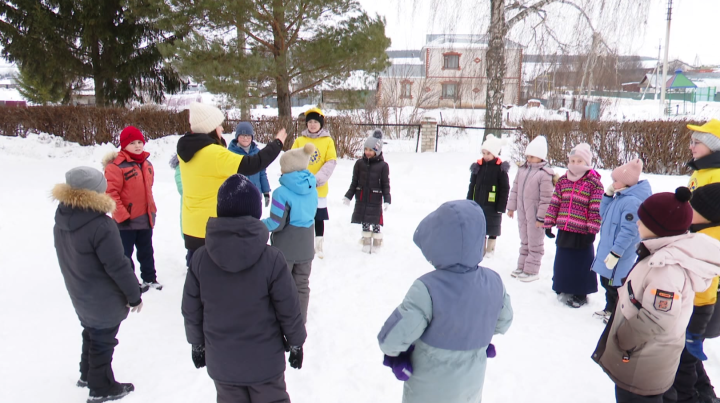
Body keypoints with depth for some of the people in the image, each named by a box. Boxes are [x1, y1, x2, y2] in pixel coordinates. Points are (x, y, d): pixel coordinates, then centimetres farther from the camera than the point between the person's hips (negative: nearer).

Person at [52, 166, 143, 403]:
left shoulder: (61, 218, -5)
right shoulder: (101, 226, -31)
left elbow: (67, 258, 9)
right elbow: (118, 266, -26)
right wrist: (134, 295, -14)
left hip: (80, 295, 8)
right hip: (105, 300, -8)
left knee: (91, 334, 27)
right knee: (103, 341, 10)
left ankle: (88, 374, 45)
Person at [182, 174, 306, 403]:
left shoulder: (200, 258, -12)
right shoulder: (271, 258, -20)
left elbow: (191, 310, -2)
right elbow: (288, 308, -12)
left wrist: (197, 345, 14)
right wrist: (296, 343, 4)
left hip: (221, 362, 3)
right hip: (264, 360, -2)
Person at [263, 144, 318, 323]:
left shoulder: (282, 192, -22)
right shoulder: (312, 189, -1)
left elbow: (276, 224, -20)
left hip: (285, 248, -6)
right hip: (305, 248, 6)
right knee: (302, 286, 16)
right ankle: (300, 321, 27)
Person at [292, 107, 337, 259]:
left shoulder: (328, 141, 1)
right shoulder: (299, 141, 4)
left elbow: (331, 162, -6)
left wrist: (317, 179, -17)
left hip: (319, 189, -1)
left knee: (319, 218, 7)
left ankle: (319, 245, 19)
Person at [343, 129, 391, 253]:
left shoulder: (383, 166, -6)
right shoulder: (359, 163, 2)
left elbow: (386, 185, -3)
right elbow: (354, 182, 9)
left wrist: (387, 200, -11)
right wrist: (348, 196, 6)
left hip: (375, 201, -3)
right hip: (361, 200, 3)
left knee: (376, 224, 4)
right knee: (364, 223, 12)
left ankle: (376, 244, 19)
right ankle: (366, 243, 25)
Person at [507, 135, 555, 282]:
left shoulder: (545, 174, -18)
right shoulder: (522, 169, 5)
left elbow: (546, 198, -18)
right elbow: (515, 189, 12)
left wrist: (541, 217, -17)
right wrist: (511, 207, 12)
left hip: (535, 214, -7)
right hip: (522, 212, 7)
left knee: (535, 242, 6)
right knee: (524, 240, 19)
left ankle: (531, 270, 16)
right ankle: (522, 266, 31)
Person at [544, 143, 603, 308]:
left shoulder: (595, 183, -7)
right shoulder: (562, 180, 7)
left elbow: (596, 209, -9)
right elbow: (554, 203, 8)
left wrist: (592, 230, -12)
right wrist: (549, 223, 6)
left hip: (582, 232, -5)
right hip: (564, 230, 5)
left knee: (582, 264, 5)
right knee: (562, 262, 14)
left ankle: (580, 293, 19)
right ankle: (563, 288, 30)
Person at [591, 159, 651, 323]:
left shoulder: (632, 201, -23)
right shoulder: (619, 197, 7)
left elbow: (628, 231, -27)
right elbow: (603, 214, 18)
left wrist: (615, 253, -25)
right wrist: (608, 194, 6)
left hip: (619, 255, -10)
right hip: (607, 250, 10)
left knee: (616, 284, 2)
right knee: (606, 281, 22)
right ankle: (610, 309, 38)